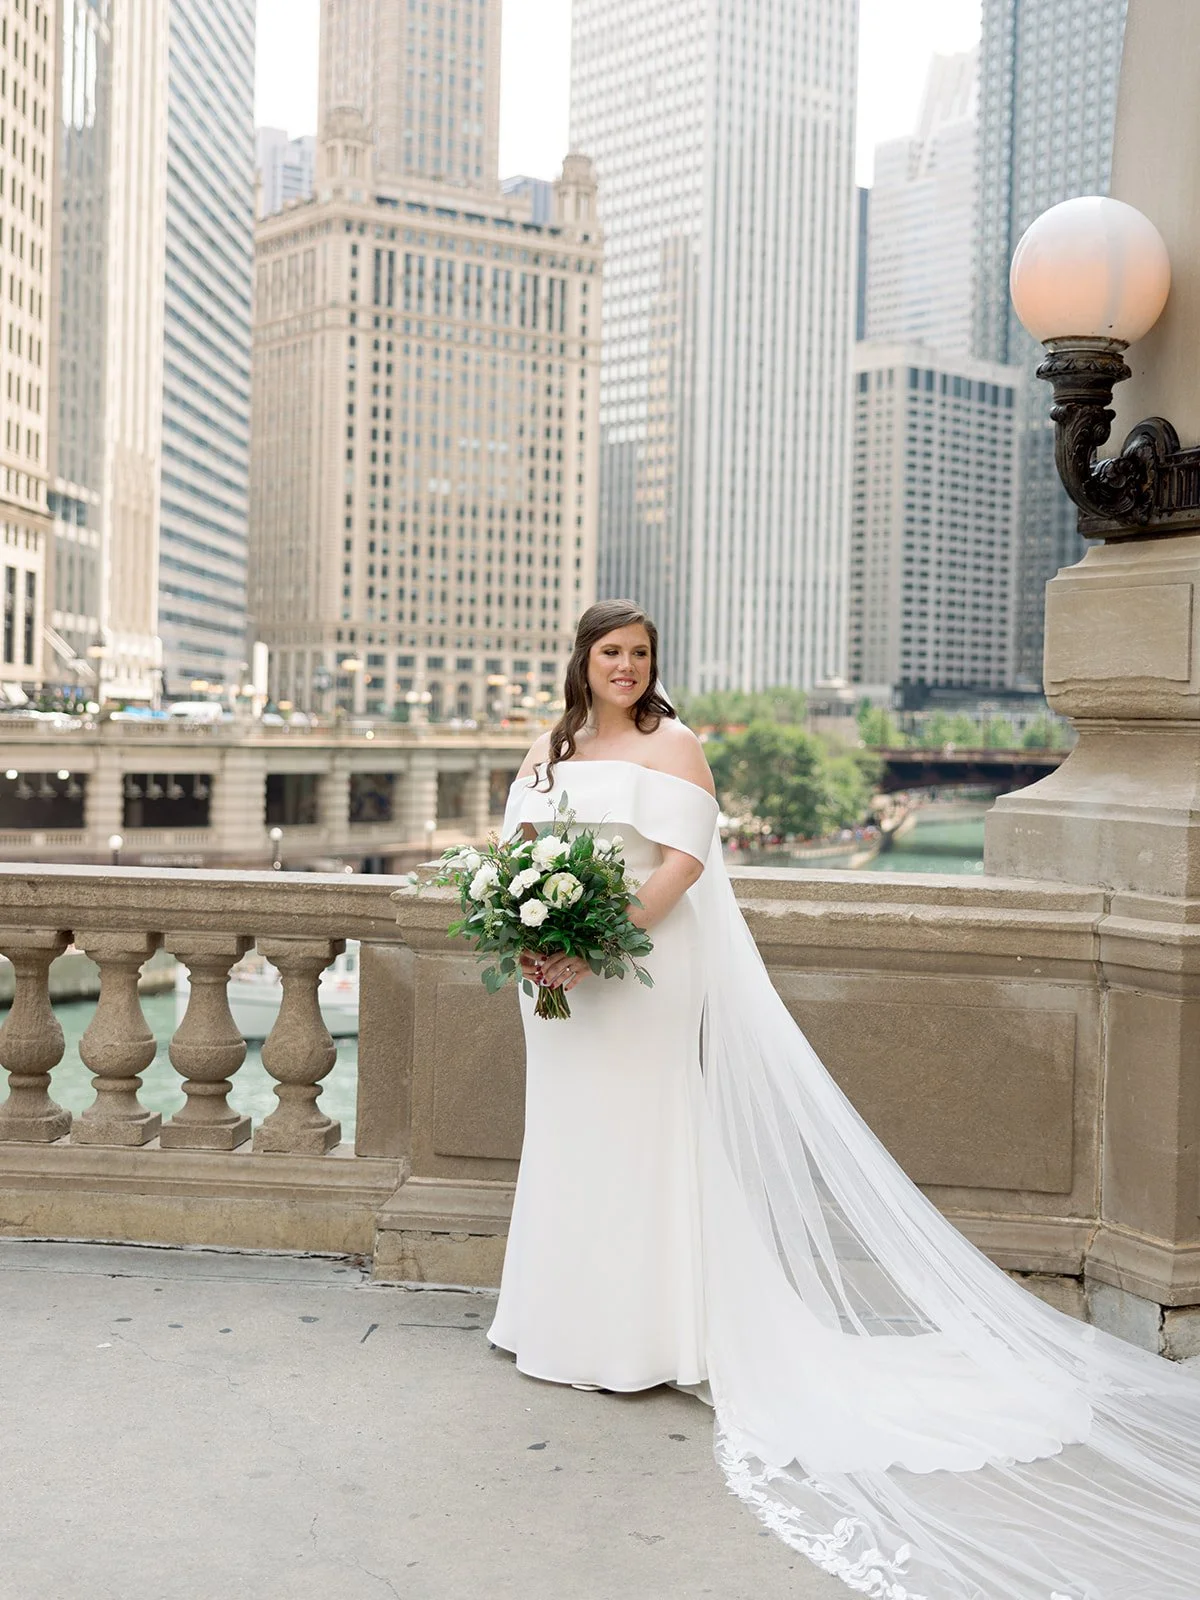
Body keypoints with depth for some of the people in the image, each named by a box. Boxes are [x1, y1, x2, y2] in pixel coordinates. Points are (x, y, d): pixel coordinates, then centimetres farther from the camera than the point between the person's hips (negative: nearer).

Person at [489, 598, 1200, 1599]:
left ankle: (646, 1336, 9)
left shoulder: (669, 744, -7)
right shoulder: (552, 748, 13)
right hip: (561, 972, 7)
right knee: (569, 1135, 13)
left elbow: (684, 859, -16)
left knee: (643, 1136, -2)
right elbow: (518, 846, 10)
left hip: (645, 970, -7)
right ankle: (573, 1325, 25)